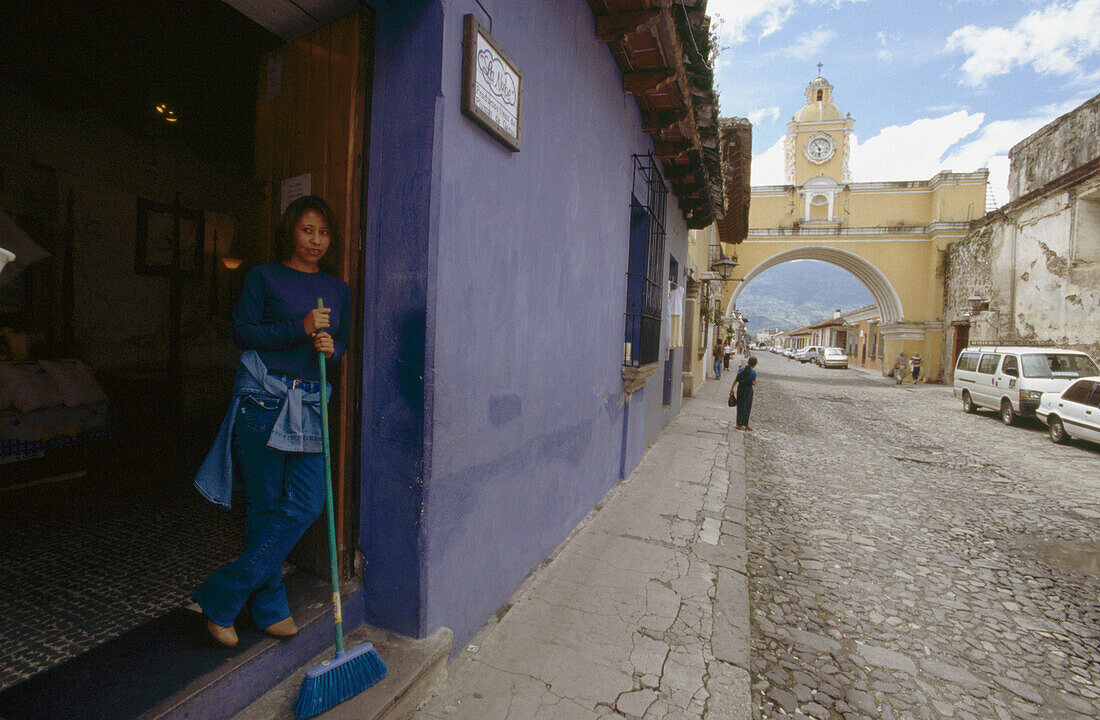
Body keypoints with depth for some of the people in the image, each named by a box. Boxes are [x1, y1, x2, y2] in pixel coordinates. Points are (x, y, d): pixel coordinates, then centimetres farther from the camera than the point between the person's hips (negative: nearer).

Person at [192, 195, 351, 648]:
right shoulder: (264, 277, 3)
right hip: (263, 398, -4)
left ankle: (222, 594, 16)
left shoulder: (338, 289, 15)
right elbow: (242, 333, -4)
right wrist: (299, 328, -16)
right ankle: (269, 607, 21)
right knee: (265, 506, 4)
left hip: (309, 403, 4)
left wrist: (332, 348, -6)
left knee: (305, 505, -2)